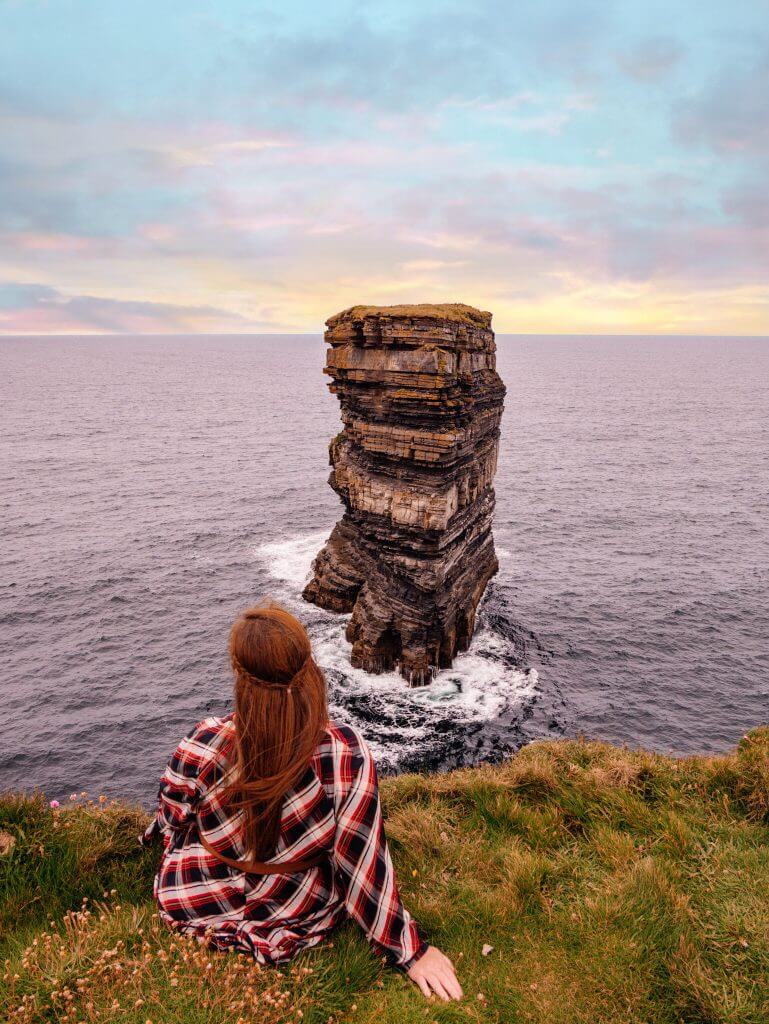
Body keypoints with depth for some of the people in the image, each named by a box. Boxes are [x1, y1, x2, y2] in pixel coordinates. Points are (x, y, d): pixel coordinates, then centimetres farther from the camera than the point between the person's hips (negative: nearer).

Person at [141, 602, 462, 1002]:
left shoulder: (200, 747, -29)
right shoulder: (346, 753, -31)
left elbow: (171, 821, -8)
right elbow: (363, 864, -22)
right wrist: (409, 949, -6)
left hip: (196, 908, 0)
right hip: (302, 920, 0)